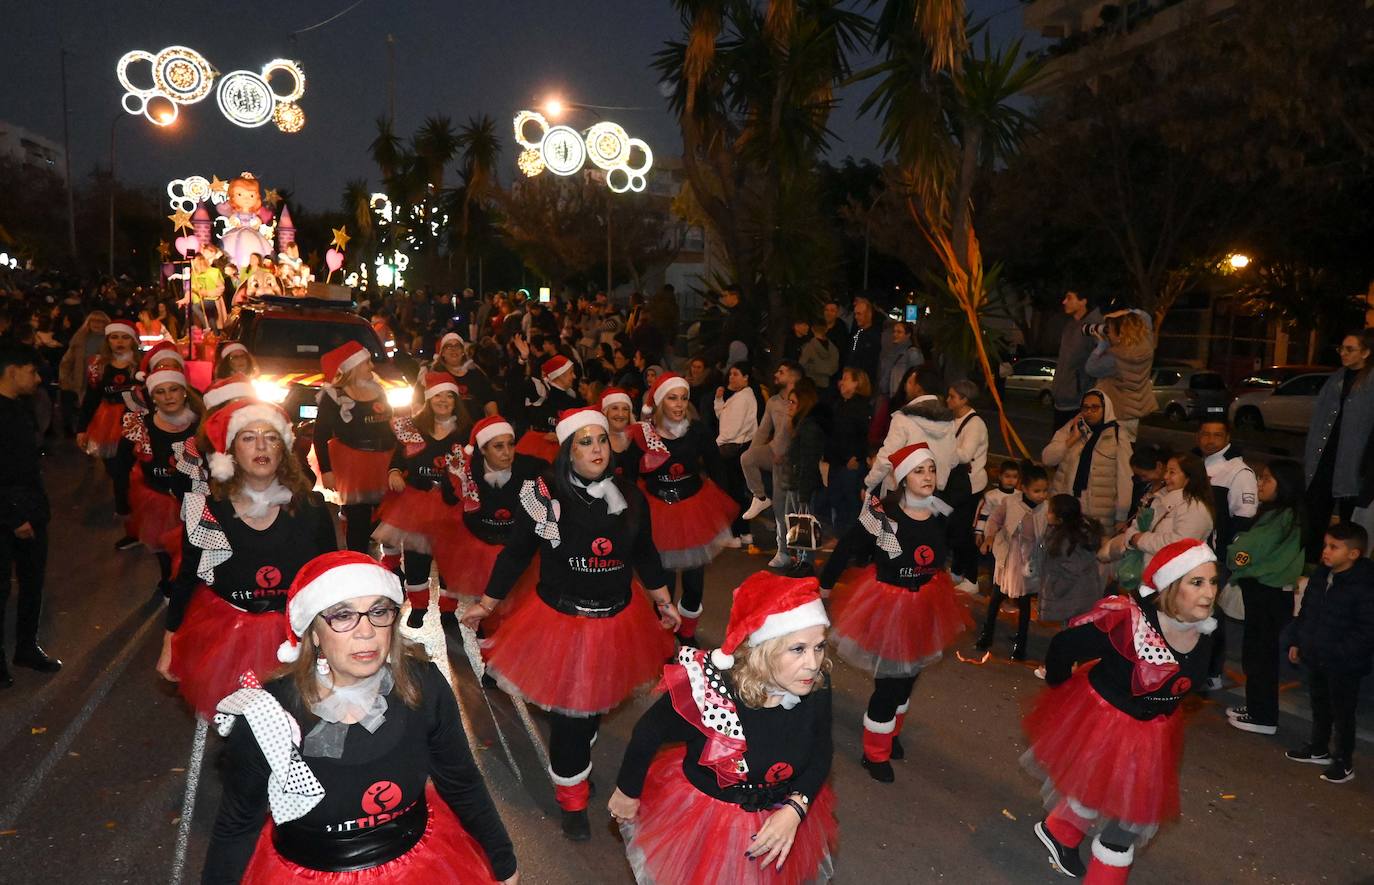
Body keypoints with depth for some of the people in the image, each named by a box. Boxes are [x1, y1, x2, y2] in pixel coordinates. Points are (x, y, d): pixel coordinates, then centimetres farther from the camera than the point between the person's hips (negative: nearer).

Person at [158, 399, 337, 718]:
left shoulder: (309, 507, -11)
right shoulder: (206, 508, -11)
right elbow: (186, 579, 2)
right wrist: (169, 644, 5)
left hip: (295, 637, 0)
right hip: (222, 637, 0)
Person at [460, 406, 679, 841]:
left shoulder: (630, 498, -2)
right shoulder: (544, 497, -13)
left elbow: (646, 554, 11)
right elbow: (515, 554, -5)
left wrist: (664, 601, 14)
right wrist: (485, 604, 0)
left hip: (617, 621, 4)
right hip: (560, 621, -4)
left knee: (594, 705, 20)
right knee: (569, 712, 4)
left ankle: (576, 766, 48)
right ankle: (572, 797, 28)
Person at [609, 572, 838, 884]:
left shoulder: (816, 686, -23)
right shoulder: (708, 688, -34)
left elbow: (821, 753, -5)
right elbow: (649, 732, -16)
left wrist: (795, 809, -19)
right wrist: (627, 792, -1)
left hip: (785, 815, 3)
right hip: (700, 814, -3)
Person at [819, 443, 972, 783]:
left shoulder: (940, 513, -9)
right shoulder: (882, 514, -25)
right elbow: (847, 547, -15)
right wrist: (825, 582, -6)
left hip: (925, 605, 6)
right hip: (888, 603, -6)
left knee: (908, 675, 24)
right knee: (888, 681, 2)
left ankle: (891, 732, 50)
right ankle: (875, 754, 25)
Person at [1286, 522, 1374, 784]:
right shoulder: (1319, 576, 1)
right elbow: (1305, 613, 14)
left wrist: (1339, 652, -23)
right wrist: (1298, 643, 13)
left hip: (1344, 665, -7)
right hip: (1315, 659, 7)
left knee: (1342, 713, 7)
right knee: (1319, 705, 22)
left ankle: (1343, 762, 23)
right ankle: (1319, 749, 40)